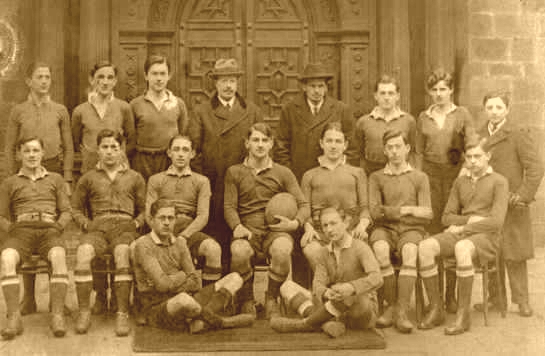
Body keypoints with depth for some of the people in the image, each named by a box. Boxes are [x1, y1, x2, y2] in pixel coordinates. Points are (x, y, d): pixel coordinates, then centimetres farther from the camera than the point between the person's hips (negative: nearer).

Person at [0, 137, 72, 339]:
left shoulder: (55, 179, 23)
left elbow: (66, 213, 17)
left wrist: (57, 228, -4)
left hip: (49, 230, 0)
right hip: (21, 231, 1)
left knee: (58, 256, -38)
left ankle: (57, 316, -40)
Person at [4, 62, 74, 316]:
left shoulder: (60, 111, 8)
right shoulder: (18, 112, 7)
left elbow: (69, 149, 8)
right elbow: (10, 149, 8)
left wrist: (67, 179, 1)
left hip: (54, 170, 0)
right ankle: (28, 298, 7)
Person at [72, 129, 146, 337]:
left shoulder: (135, 178, 22)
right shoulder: (88, 179, 22)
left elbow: (143, 210, 22)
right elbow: (76, 209, 24)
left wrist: (135, 224, 2)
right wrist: (87, 224, 5)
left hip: (125, 228, -1)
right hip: (97, 228, 1)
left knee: (122, 252, -37)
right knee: (83, 252, -34)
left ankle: (122, 314, -36)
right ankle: (84, 312, -28)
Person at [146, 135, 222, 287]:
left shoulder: (202, 181, 18)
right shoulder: (156, 180, 20)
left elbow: (203, 216, 6)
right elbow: (149, 215, 10)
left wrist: (183, 236, -11)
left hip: (190, 231, 0)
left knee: (213, 248, -33)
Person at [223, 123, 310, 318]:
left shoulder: (283, 173, 15)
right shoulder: (234, 172, 16)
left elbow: (304, 205, 10)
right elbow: (229, 206, 8)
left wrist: (295, 223, -12)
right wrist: (237, 226, -13)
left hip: (276, 229, 0)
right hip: (247, 229, 0)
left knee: (282, 250, -37)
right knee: (239, 252, -36)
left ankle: (272, 300, -12)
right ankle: (246, 302, -10)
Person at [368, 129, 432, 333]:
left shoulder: (420, 178, 14)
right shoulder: (376, 178, 15)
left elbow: (426, 216, 4)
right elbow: (375, 212, 0)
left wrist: (390, 213, -5)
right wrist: (408, 210, -8)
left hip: (411, 230, 0)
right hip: (385, 230, 0)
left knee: (409, 251, -36)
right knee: (380, 249, -35)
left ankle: (402, 312, -35)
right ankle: (391, 306, -21)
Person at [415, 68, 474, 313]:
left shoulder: (462, 115, 7)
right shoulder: (423, 118, 14)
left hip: (455, 174, -1)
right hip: (430, 175, 2)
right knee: (432, 231, -3)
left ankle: (450, 295, 3)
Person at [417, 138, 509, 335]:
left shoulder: (499, 182, 0)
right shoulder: (460, 182, 17)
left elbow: (496, 221, -11)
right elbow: (447, 217, 14)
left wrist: (460, 228, -11)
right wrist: (470, 219, -6)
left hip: (486, 238, -5)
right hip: (459, 236, 5)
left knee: (462, 249, -40)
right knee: (425, 247, -25)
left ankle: (463, 314, -31)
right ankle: (436, 309, -18)